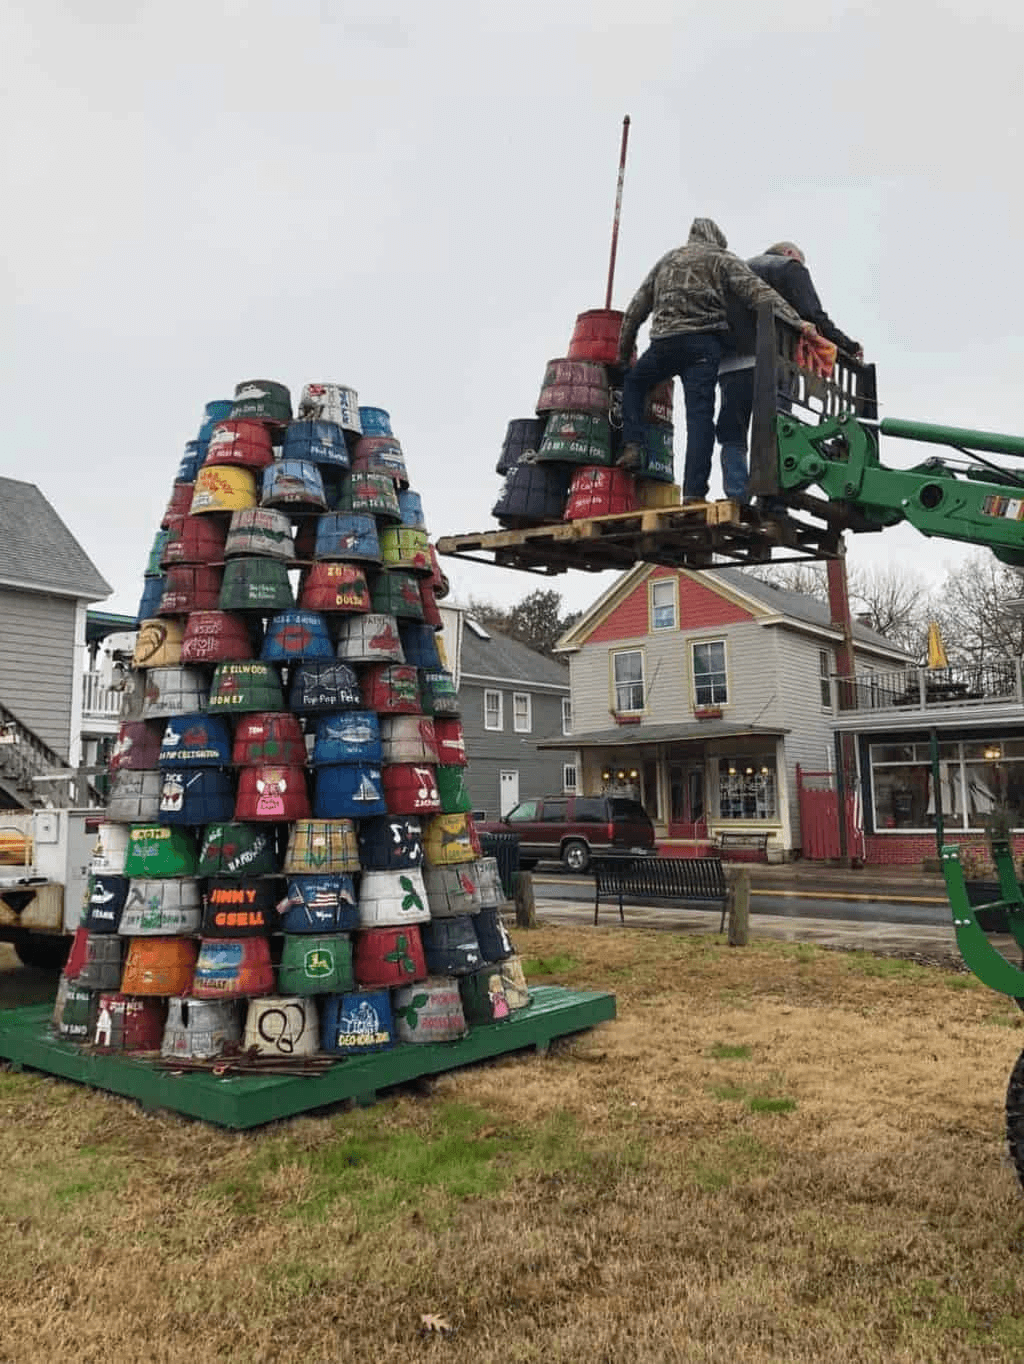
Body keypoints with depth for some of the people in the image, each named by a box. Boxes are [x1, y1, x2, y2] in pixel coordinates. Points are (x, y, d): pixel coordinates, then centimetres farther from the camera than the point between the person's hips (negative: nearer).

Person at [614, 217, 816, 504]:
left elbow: (636, 308, 25)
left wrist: (624, 353, 32)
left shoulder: (667, 260, 26)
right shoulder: (722, 258, 13)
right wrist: (797, 321, -9)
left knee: (633, 383, 27)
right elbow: (758, 292, -2)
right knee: (700, 415, -7)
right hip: (703, 343, -3)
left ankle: (633, 446, 9)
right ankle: (694, 493, -16)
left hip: (664, 341, 3)